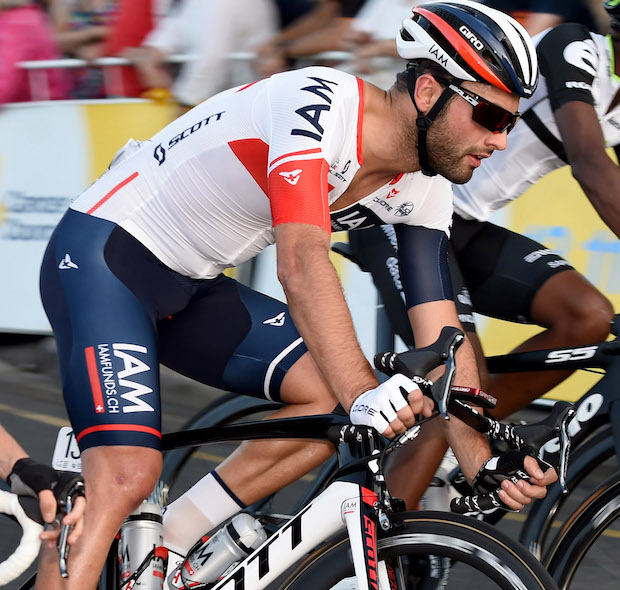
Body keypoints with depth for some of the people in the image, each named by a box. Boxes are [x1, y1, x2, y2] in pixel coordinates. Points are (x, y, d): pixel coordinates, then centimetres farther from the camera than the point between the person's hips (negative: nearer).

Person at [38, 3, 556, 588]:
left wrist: (482, 458, -17)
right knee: (127, 476, -23)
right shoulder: (319, 102, -26)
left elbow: (438, 326, -5)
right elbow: (302, 264, -38)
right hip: (104, 253, -8)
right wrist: (363, 392, -49)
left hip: (189, 287, 8)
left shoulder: (423, 188, -2)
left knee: (334, 394, -6)